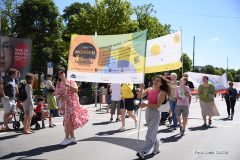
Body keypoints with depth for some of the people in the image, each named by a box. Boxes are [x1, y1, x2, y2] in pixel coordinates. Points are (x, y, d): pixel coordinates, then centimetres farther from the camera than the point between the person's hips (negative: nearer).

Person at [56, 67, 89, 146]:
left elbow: (76, 90, -11)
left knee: (68, 120, -10)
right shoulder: (58, 84, 10)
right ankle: (72, 137, 16)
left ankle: (67, 138, -4)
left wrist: (69, 85, -23)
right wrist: (61, 97, -15)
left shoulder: (71, 82, 2)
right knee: (69, 120, 5)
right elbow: (57, 94, 6)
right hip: (65, 104, 3)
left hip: (72, 103, -3)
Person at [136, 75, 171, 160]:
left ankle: (142, 152, -9)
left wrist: (145, 105, -21)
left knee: (150, 134, -9)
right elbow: (140, 96, -4)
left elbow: (158, 105, -17)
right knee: (153, 133, 19)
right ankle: (156, 149, 35)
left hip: (155, 113, -6)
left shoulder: (162, 92, -10)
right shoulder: (149, 89, 5)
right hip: (148, 112, 6)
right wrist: (142, 88, -19)